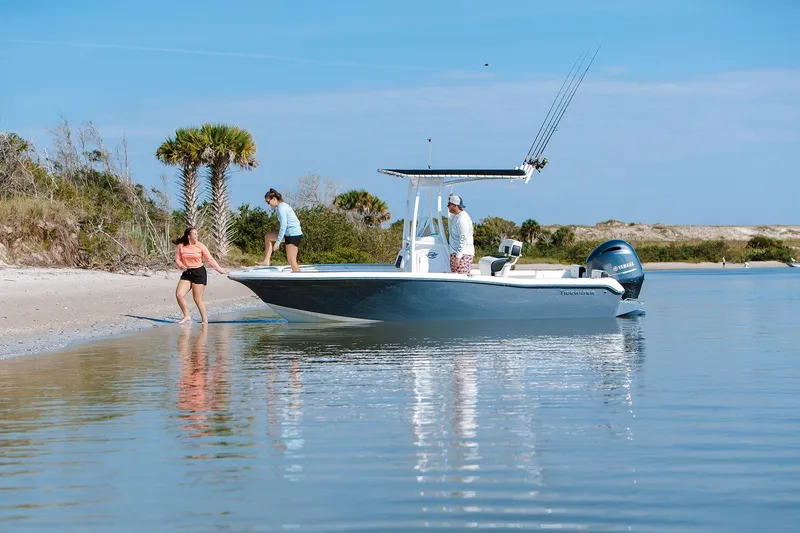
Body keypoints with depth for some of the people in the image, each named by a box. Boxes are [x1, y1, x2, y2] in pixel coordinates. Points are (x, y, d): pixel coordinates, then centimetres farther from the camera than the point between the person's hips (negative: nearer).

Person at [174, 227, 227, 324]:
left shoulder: (200, 246, -3)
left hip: (199, 273, -3)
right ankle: (187, 316, 4)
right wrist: (181, 265, -17)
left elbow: (210, 259, 1)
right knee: (179, 294, -12)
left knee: (198, 299, -4)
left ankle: (205, 322, 6)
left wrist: (220, 270, 0)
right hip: (187, 273, 3)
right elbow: (177, 259, 6)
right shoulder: (181, 246, 1)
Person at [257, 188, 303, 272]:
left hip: (293, 235, -10)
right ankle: (266, 261, 18)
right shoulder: (283, 205, 13)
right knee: (268, 236, 18)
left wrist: (277, 242, -18)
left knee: (291, 260, -7)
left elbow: (283, 226, -21)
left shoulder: (281, 208, -16)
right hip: (289, 234, 10)